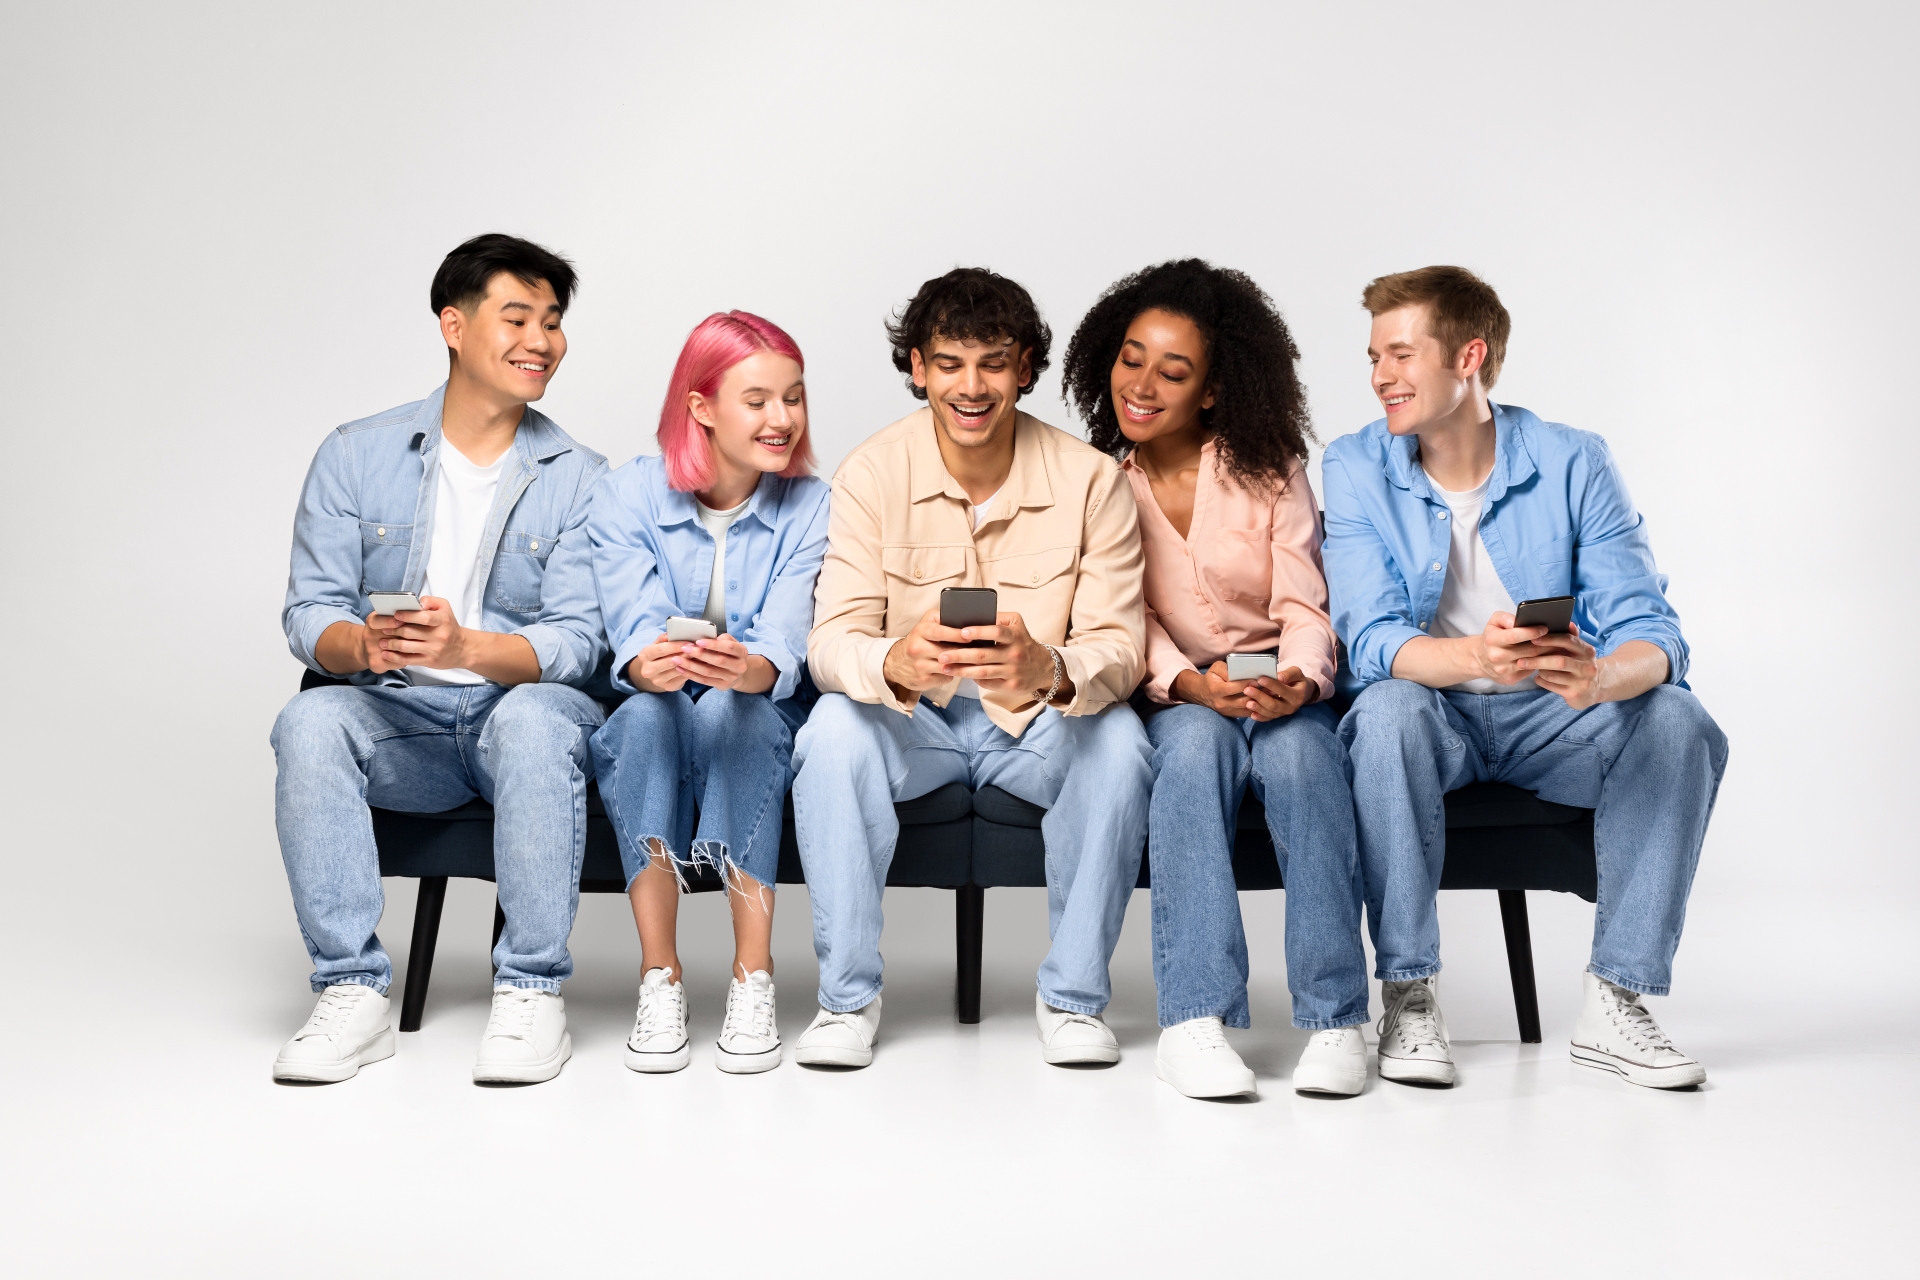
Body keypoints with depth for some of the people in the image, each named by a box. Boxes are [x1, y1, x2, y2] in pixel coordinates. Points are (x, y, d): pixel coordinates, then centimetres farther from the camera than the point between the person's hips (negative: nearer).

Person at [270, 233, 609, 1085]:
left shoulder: (578, 480, 2)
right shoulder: (356, 456, 6)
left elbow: (576, 641, -7)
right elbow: (308, 611, 1)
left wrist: (468, 648, -27)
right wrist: (362, 643, -24)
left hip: (523, 705, -1)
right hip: (398, 715, 2)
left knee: (534, 717, -35)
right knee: (311, 721, -30)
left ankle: (531, 991, -26)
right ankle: (351, 993, -24)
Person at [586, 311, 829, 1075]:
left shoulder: (809, 508, -5)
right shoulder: (626, 497, -5)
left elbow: (784, 640, -20)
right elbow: (635, 628, -19)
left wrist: (747, 668, -45)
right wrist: (650, 665, -44)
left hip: (760, 727, 0)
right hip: (649, 733, 0)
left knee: (733, 706, -34)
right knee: (649, 710, -34)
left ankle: (754, 980, -32)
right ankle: (658, 981, -29)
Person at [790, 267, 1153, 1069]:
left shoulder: (1091, 479, -11)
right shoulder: (871, 474, -11)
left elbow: (1118, 645, -16)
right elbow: (831, 641, -18)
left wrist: (1050, 670, -41)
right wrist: (896, 663, -44)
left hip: (1039, 724, 0)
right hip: (912, 723, 0)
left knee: (1117, 740, -30)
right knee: (834, 728, -30)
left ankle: (1073, 995, -12)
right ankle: (847, 996, -16)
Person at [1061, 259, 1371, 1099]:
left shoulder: (1268, 469, 3)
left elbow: (1302, 609, -3)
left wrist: (1300, 679, -26)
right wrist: (1191, 684, -26)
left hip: (1276, 690, 0)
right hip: (1169, 700, 0)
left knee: (1299, 747, -34)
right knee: (1197, 739, -35)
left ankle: (1335, 1016, -32)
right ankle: (1195, 1019, -39)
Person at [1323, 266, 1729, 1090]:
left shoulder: (1572, 464, -7)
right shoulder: (1355, 468, -7)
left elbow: (1649, 631, -14)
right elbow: (1373, 640, -18)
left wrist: (1601, 678, -40)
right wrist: (1474, 659, -41)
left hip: (1549, 719, 1)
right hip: (1434, 717, -1)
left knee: (1679, 722, -25)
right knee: (1389, 710, -34)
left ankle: (1615, 1000, -17)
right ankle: (1408, 998, -24)